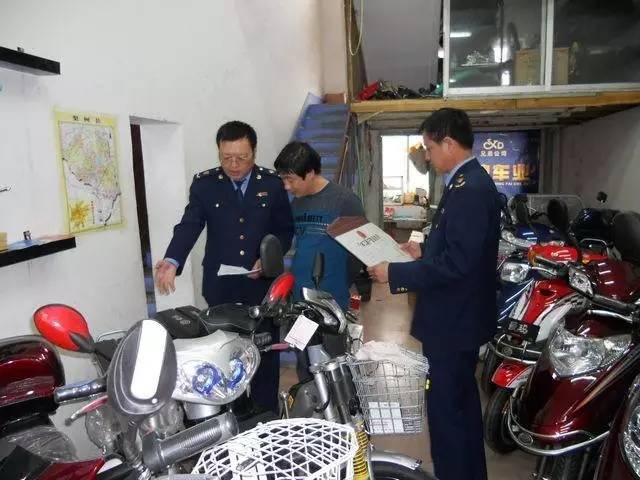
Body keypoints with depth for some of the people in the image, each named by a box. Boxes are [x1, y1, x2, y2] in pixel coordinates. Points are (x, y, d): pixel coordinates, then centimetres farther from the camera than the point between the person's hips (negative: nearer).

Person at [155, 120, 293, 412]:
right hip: (221, 286, 0)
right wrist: (172, 261, -32)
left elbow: (285, 229, 5)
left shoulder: (272, 183, 0)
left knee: (266, 353, 11)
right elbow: (189, 226, -13)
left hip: (263, 284, 1)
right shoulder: (204, 183, -2)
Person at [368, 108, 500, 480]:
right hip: (461, 316, 11)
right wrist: (424, 252, 12)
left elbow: (455, 264, -28)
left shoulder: (467, 189, -23)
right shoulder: (472, 181, 9)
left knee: (446, 409, 2)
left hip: (454, 321, -11)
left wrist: (394, 274, -22)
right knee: (463, 401, 23)